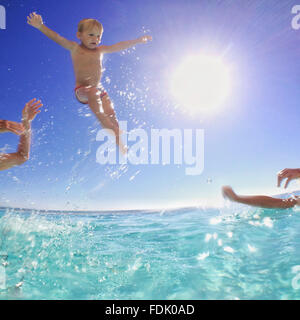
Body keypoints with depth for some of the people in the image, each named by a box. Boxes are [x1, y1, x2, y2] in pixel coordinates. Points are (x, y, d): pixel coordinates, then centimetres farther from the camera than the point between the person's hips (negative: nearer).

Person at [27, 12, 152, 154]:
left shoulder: (100, 50, 13)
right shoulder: (75, 48, 2)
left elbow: (119, 46, 13)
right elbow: (58, 38, -9)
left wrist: (138, 40, 14)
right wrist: (40, 26, -22)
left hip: (99, 88, 4)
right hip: (82, 90, -4)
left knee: (111, 114, -10)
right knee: (94, 93, -39)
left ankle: (118, 140, -5)